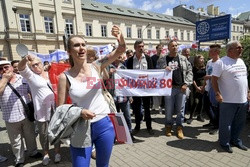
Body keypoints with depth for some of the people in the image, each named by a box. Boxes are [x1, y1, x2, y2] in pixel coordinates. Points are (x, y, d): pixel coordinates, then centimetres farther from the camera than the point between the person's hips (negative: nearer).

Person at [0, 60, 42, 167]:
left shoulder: (23, 78, 0)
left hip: (26, 114, 1)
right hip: (10, 118, -1)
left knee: (30, 136, 19)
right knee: (15, 141, 15)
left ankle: (33, 152, 41)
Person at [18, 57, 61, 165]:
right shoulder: (30, 76, 2)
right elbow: (21, 68, -17)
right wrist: (25, 59, -39)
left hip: (55, 109, 2)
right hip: (41, 111, -1)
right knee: (43, 134, 10)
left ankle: (57, 152, 31)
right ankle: (46, 154, 31)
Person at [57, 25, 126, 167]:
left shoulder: (96, 67, -6)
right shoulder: (65, 77, -9)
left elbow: (121, 50, -14)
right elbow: (60, 107, -6)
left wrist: (121, 39, -34)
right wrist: (79, 111, -21)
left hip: (104, 125, 2)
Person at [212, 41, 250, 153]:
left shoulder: (241, 61, 14)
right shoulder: (221, 62, -11)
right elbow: (214, 79, -14)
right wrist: (217, 94, -21)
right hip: (228, 100, -7)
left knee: (239, 123, 18)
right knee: (226, 123, 4)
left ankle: (235, 140, 36)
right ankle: (224, 143, 21)